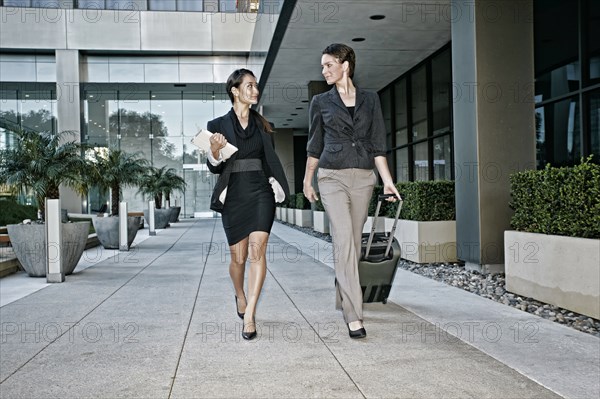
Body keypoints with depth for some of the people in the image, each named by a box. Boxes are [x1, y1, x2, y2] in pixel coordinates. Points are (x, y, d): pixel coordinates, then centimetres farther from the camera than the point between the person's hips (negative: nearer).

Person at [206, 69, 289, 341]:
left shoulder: (262, 124, 12)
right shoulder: (218, 125, 4)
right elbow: (214, 168, 3)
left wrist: (277, 185, 5)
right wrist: (215, 153, -18)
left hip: (261, 192, 1)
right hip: (233, 195, -1)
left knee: (257, 250, -15)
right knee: (238, 257, 7)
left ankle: (249, 316, -12)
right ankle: (240, 296, 38)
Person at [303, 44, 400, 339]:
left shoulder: (370, 100, 9)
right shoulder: (320, 102, 8)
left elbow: (377, 145, 6)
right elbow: (314, 146, 14)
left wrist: (387, 180, -2)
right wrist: (307, 181, 15)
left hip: (363, 178, 2)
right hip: (332, 176, -2)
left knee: (353, 240, 7)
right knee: (344, 239, -15)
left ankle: (342, 299, 25)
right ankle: (353, 314, -16)